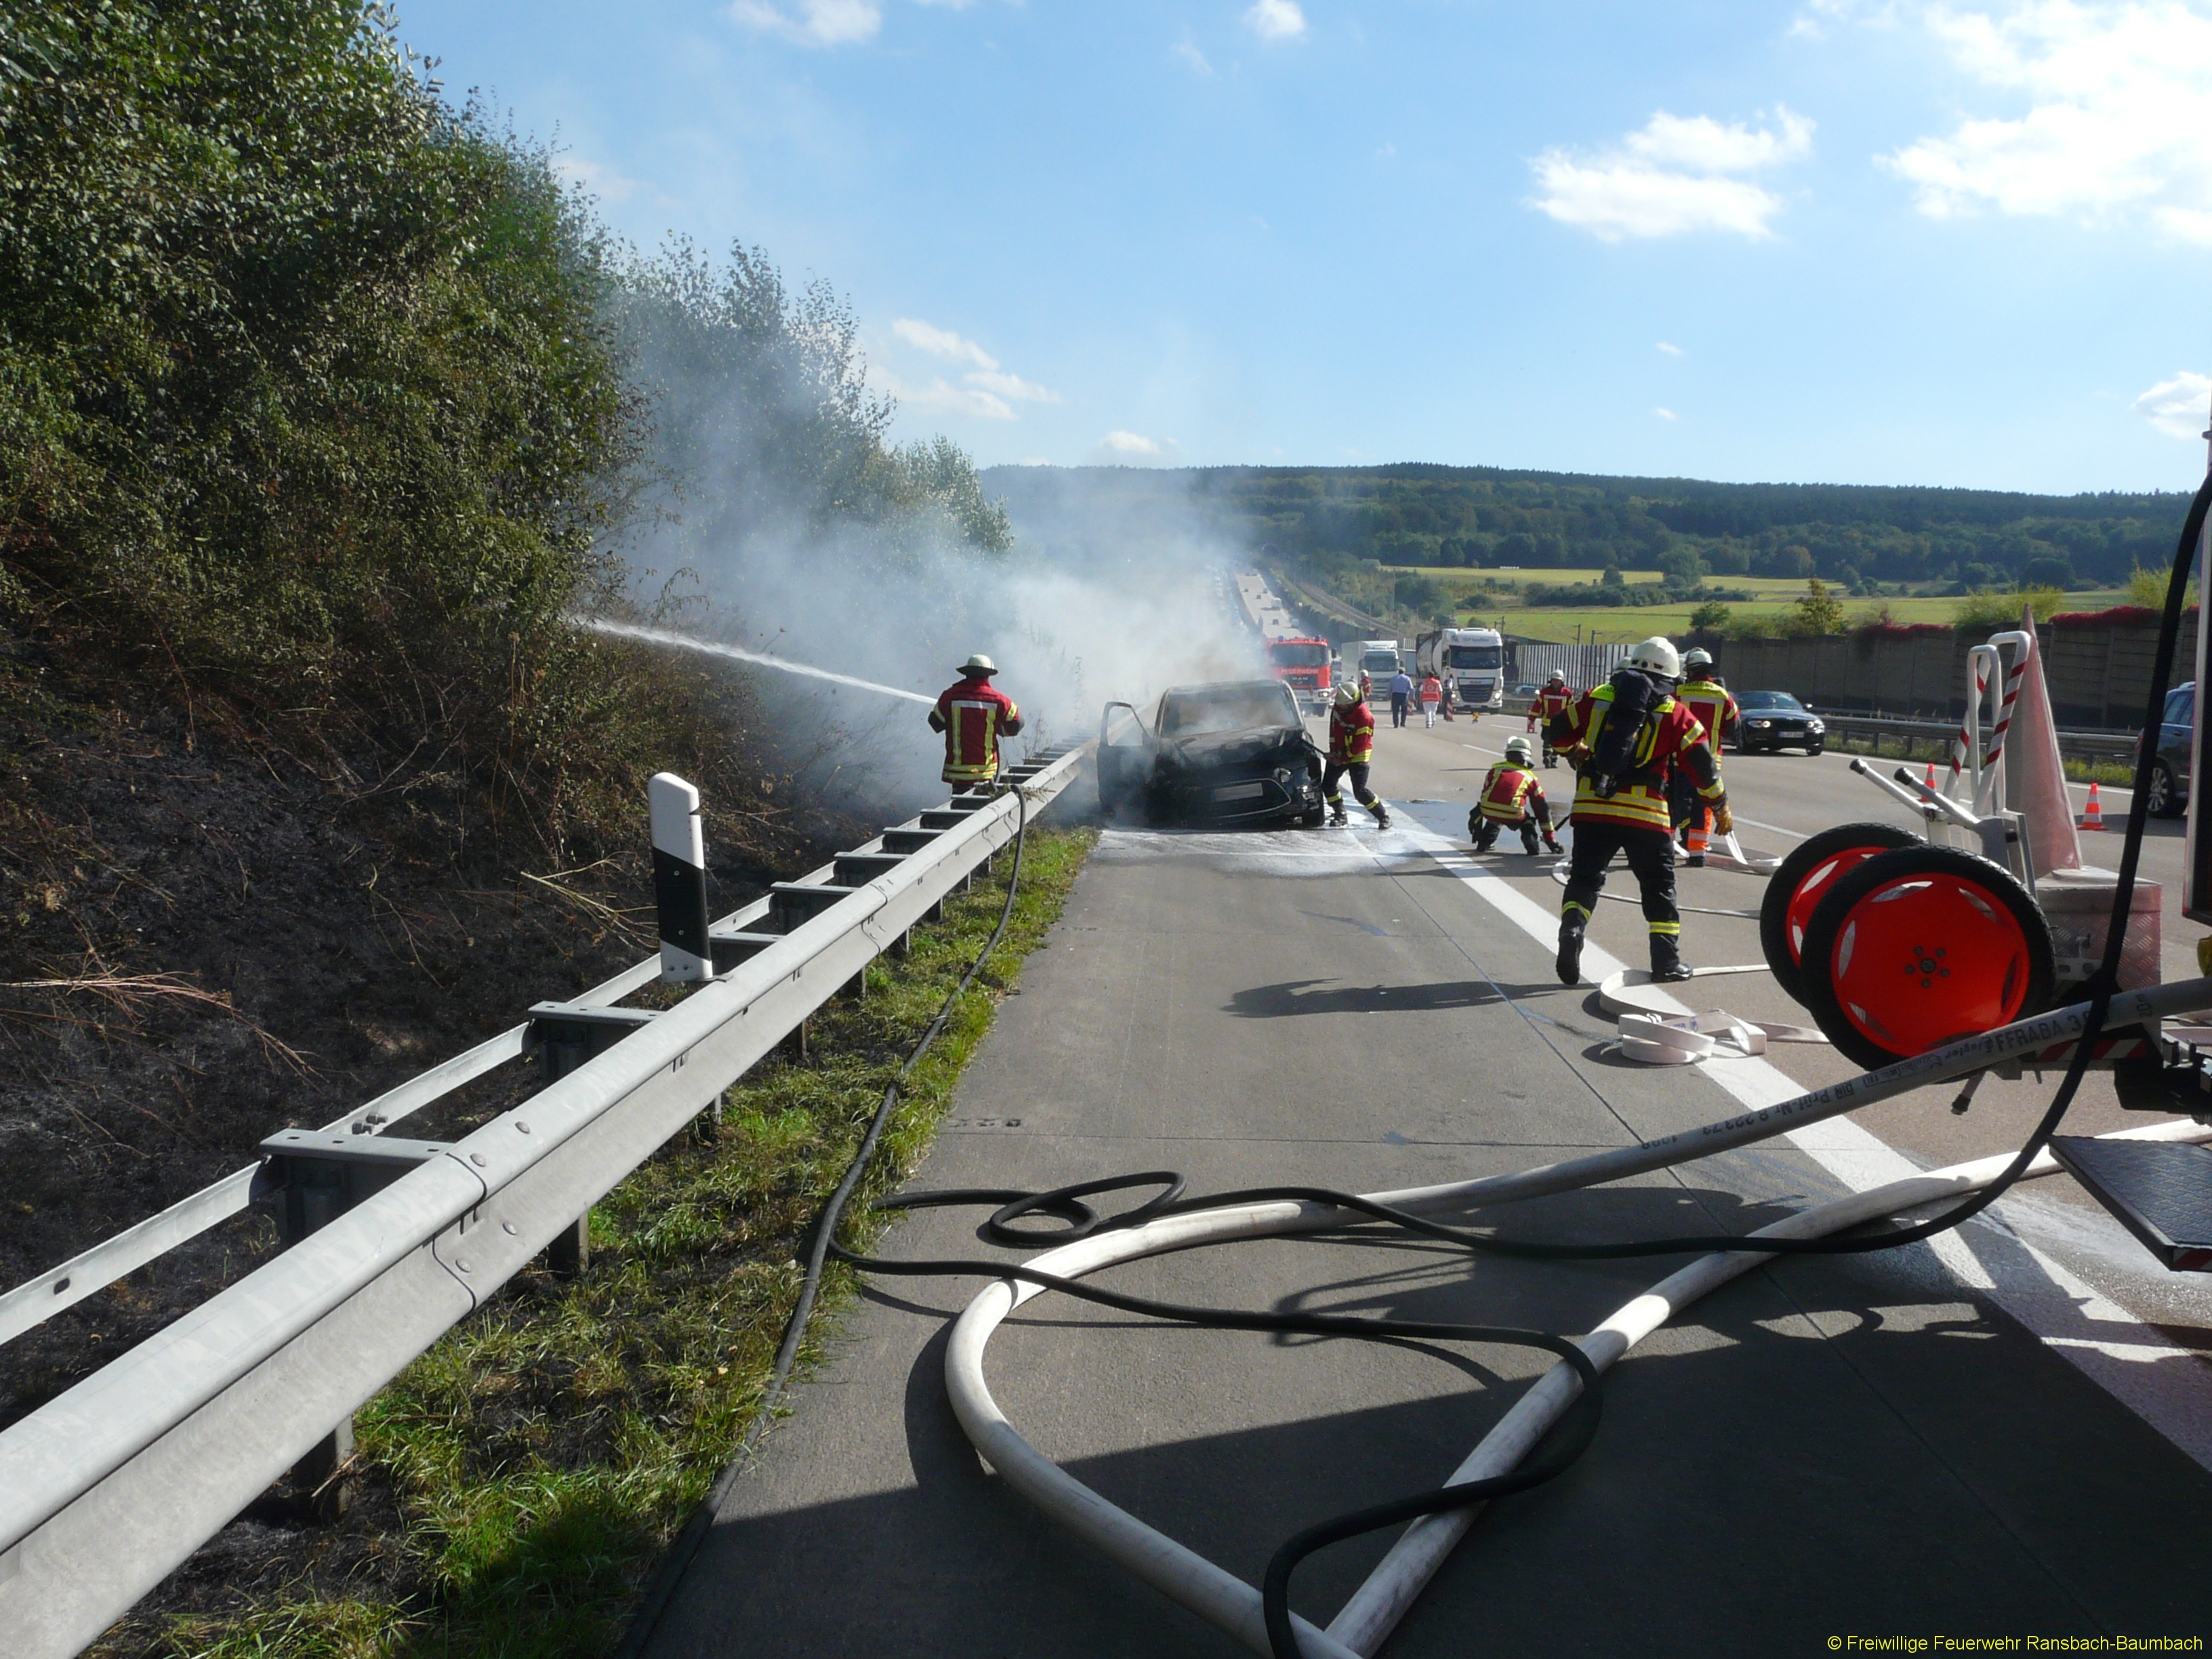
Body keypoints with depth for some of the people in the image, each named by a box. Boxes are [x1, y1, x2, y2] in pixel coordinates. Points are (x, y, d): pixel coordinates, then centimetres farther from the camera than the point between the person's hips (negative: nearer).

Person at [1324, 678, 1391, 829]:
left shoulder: (1364, 717, -27)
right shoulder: (1338, 708, -6)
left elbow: (1360, 745, -23)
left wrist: (1342, 758, -18)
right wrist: (1334, 751, -1)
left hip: (1358, 756, -7)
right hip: (1339, 753, 7)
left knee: (1360, 791, -14)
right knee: (1328, 785, 5)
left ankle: (1383, 817, -2)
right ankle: (1340, 815, 20)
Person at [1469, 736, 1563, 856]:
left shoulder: (1496, 769, 24)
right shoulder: (1530, 777, 22)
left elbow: (1485, 795, 30)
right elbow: (1542, 809, 26)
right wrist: (1550, 840, 31)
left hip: (1488, 812, 2)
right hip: (1513, 816, -2)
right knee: (1527, 821, 30)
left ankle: (1484, 843, 28)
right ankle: (1532, 845, 4)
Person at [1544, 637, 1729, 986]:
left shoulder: (1597, 698, 9)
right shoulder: (1676, 715, 6)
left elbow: (1557, 733, 16)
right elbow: (1703, 767, 7)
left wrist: (1580, 752, 36)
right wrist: (1721, 808, 20)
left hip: (1592, 807, 1)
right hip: (1646, 813, -1)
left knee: (1584, 878, 12)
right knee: (1659, 886, 13)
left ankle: (1572, 926, -13)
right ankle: (1667, 960, 14)